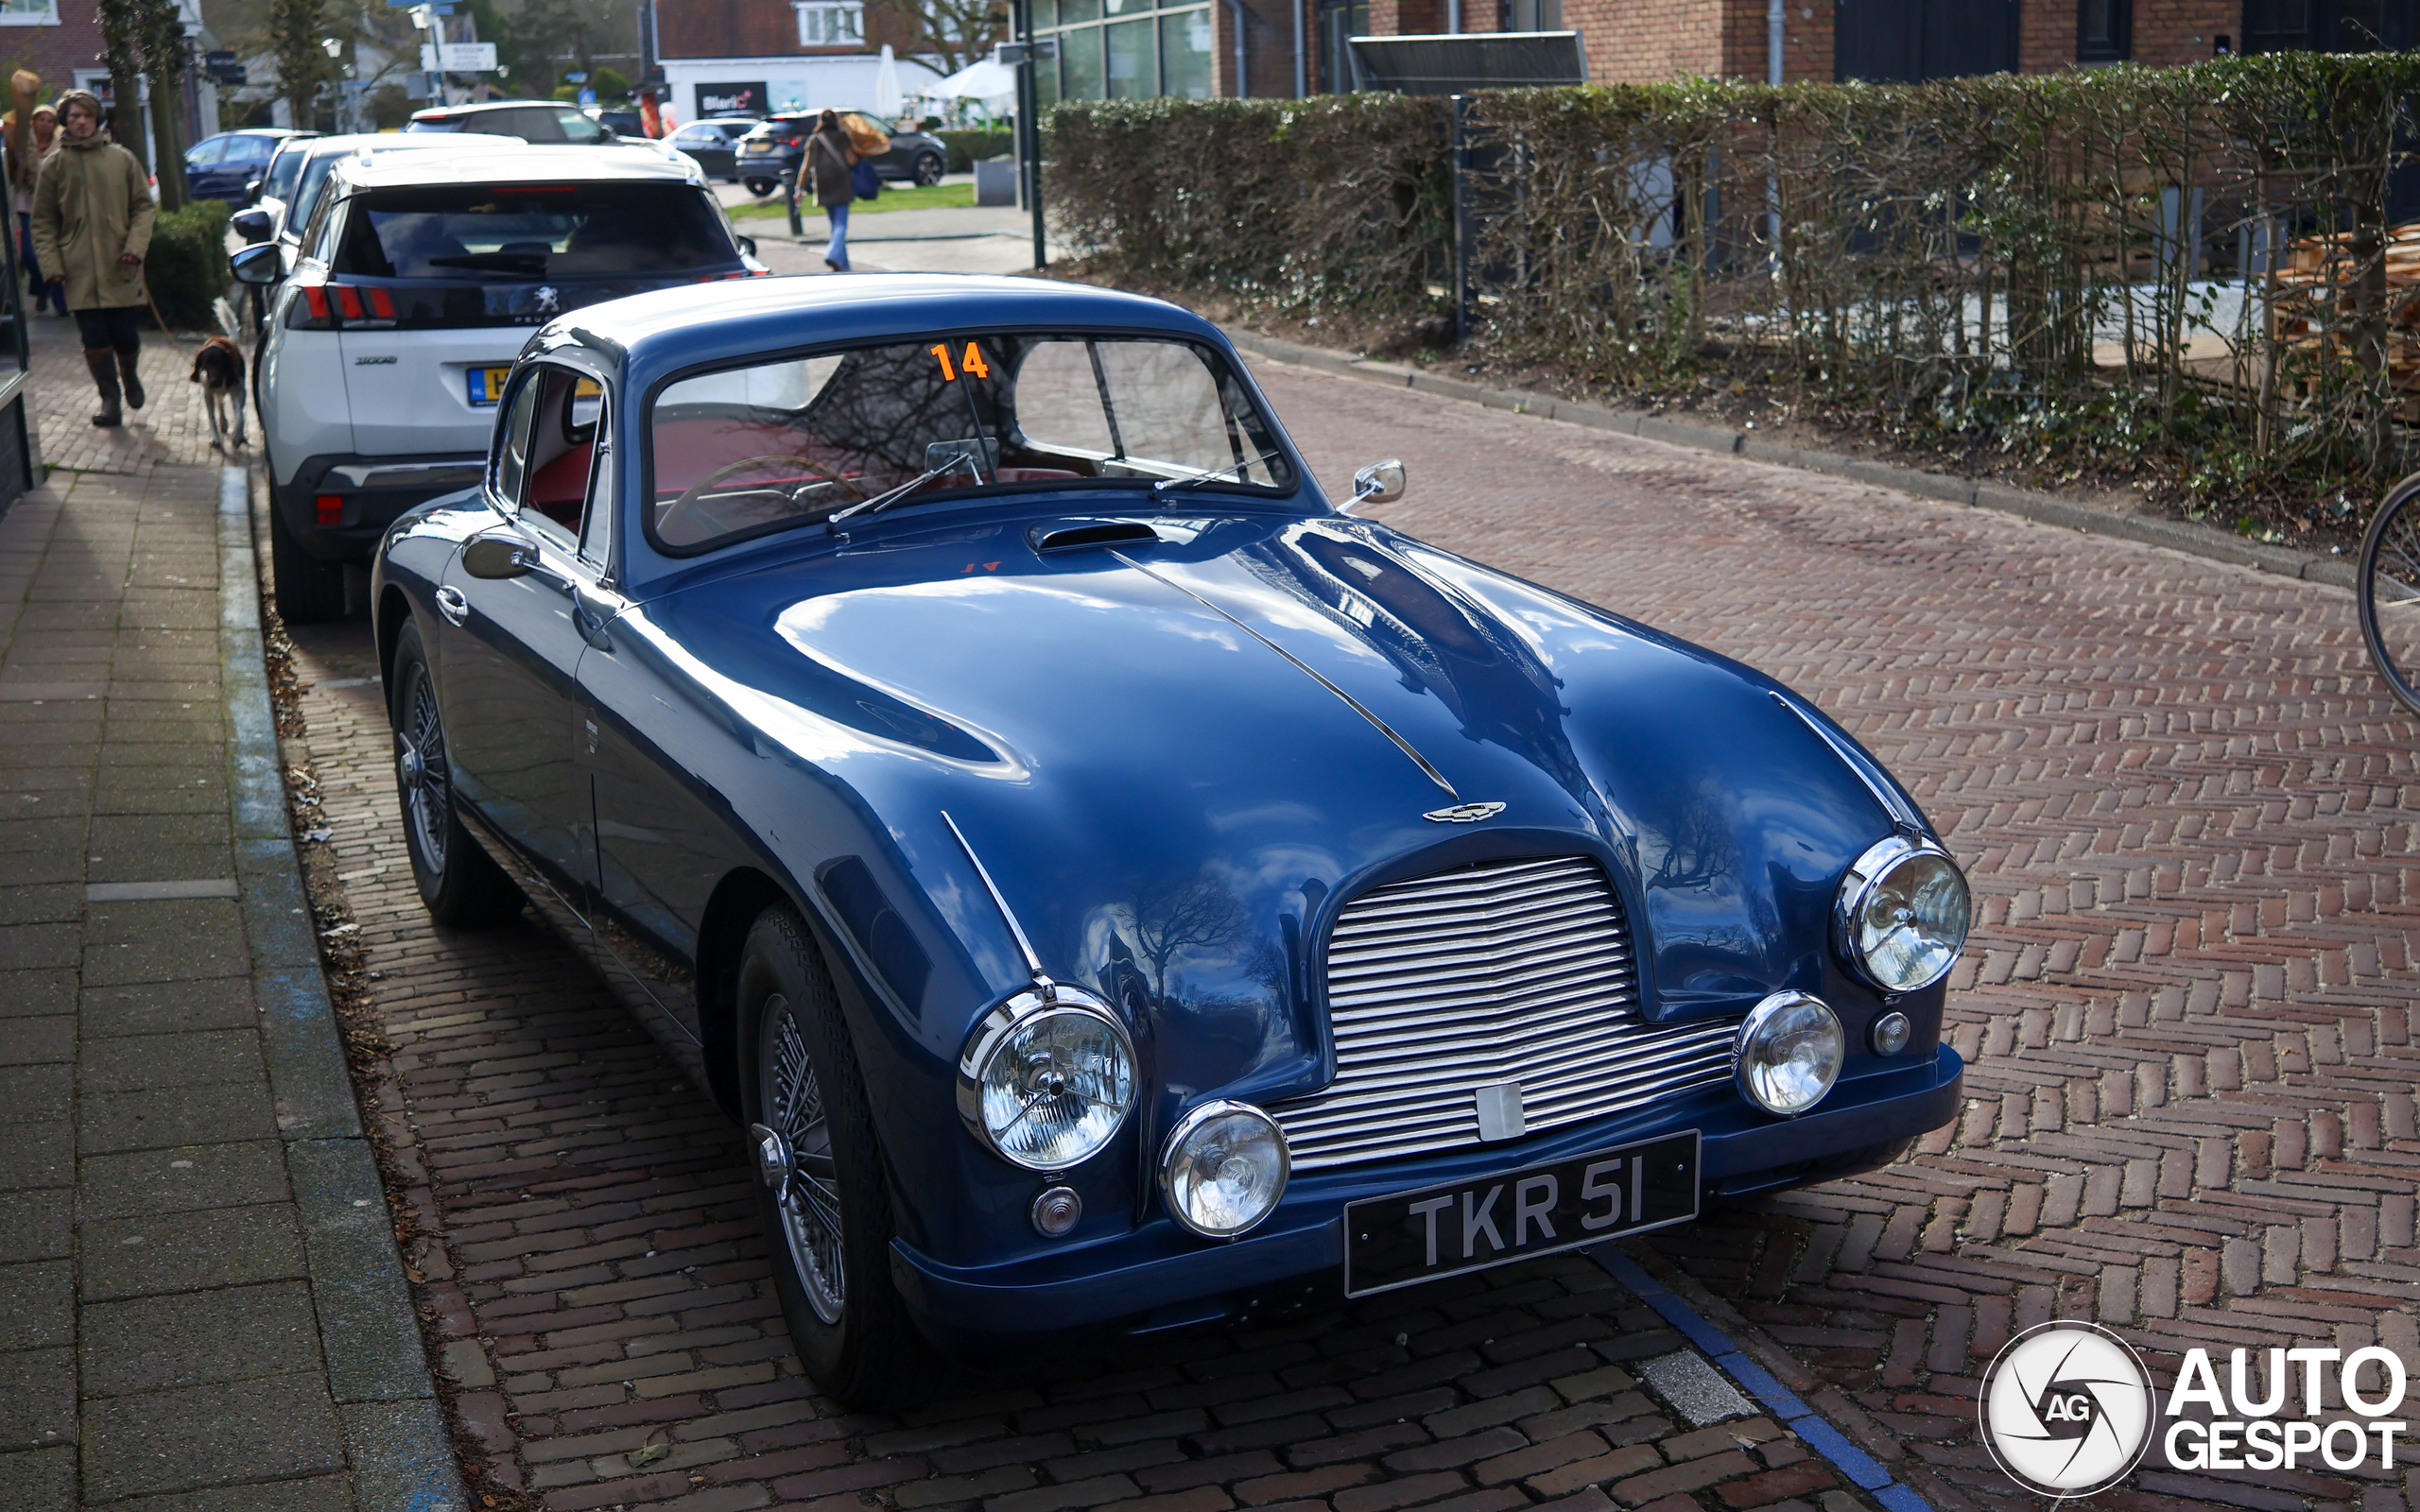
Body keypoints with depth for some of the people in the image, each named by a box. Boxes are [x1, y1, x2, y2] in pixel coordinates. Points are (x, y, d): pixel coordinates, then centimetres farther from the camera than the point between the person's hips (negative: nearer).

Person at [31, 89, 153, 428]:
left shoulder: (121, 159, 5)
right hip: (79, 271, 0)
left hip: (120, 269, 0)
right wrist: (51, 264, -4)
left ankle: (129, 374, 33)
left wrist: (135, 246, -7)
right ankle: (110, 400, 6)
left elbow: (143, 206, 7)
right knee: (95, 340, -2)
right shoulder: (53, 165, 5)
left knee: (125, 335, 2)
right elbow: (43, 222, 7)